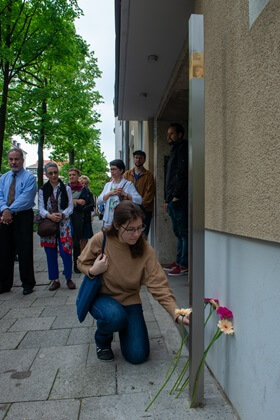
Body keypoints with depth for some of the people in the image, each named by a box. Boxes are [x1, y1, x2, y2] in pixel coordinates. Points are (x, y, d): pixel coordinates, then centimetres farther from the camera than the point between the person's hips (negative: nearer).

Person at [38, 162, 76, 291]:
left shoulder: (66, 189, 5)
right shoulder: (42, 190, 8)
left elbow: (70, 206, 1)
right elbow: (41, 208, 1)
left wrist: (62, 214, -18)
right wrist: (50, 216, -19)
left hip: (63, 223, -2)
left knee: (65, 251, -7)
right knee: (51, 253, 5)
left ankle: (69, 279, 9)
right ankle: (55, 280, 18)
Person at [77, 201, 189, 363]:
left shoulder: (145, 250, -19)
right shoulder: (100, 240, -19)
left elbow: (159, 286, -22)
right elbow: (82, 263, -1)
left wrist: (177, 315, -33)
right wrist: (93, 271, -24)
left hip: (129, 300, 1)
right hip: (101, 297, -1)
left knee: (138, 356, -7)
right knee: (115, 316, -37)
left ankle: (123, 326, 25)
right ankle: (102, 340, 2)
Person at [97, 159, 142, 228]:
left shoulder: (128, 184, -1)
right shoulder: (108, 185, 15)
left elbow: (139, 200, -14)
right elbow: (99, 201, 3)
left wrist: (124, 194, -21)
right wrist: (109, 194, -11)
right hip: (107, 221, 5)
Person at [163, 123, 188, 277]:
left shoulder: (183, 148, -3)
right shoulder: (175, 150, 26)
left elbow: (182, 172, -16)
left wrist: (176, 195, -19)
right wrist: (167, 199, 21)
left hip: (179, 199, -10)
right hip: (172, 200, 10)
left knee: (184, 232, -7)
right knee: (178, 232, 11)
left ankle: (184, 265, -3)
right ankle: (179, 261, 18)